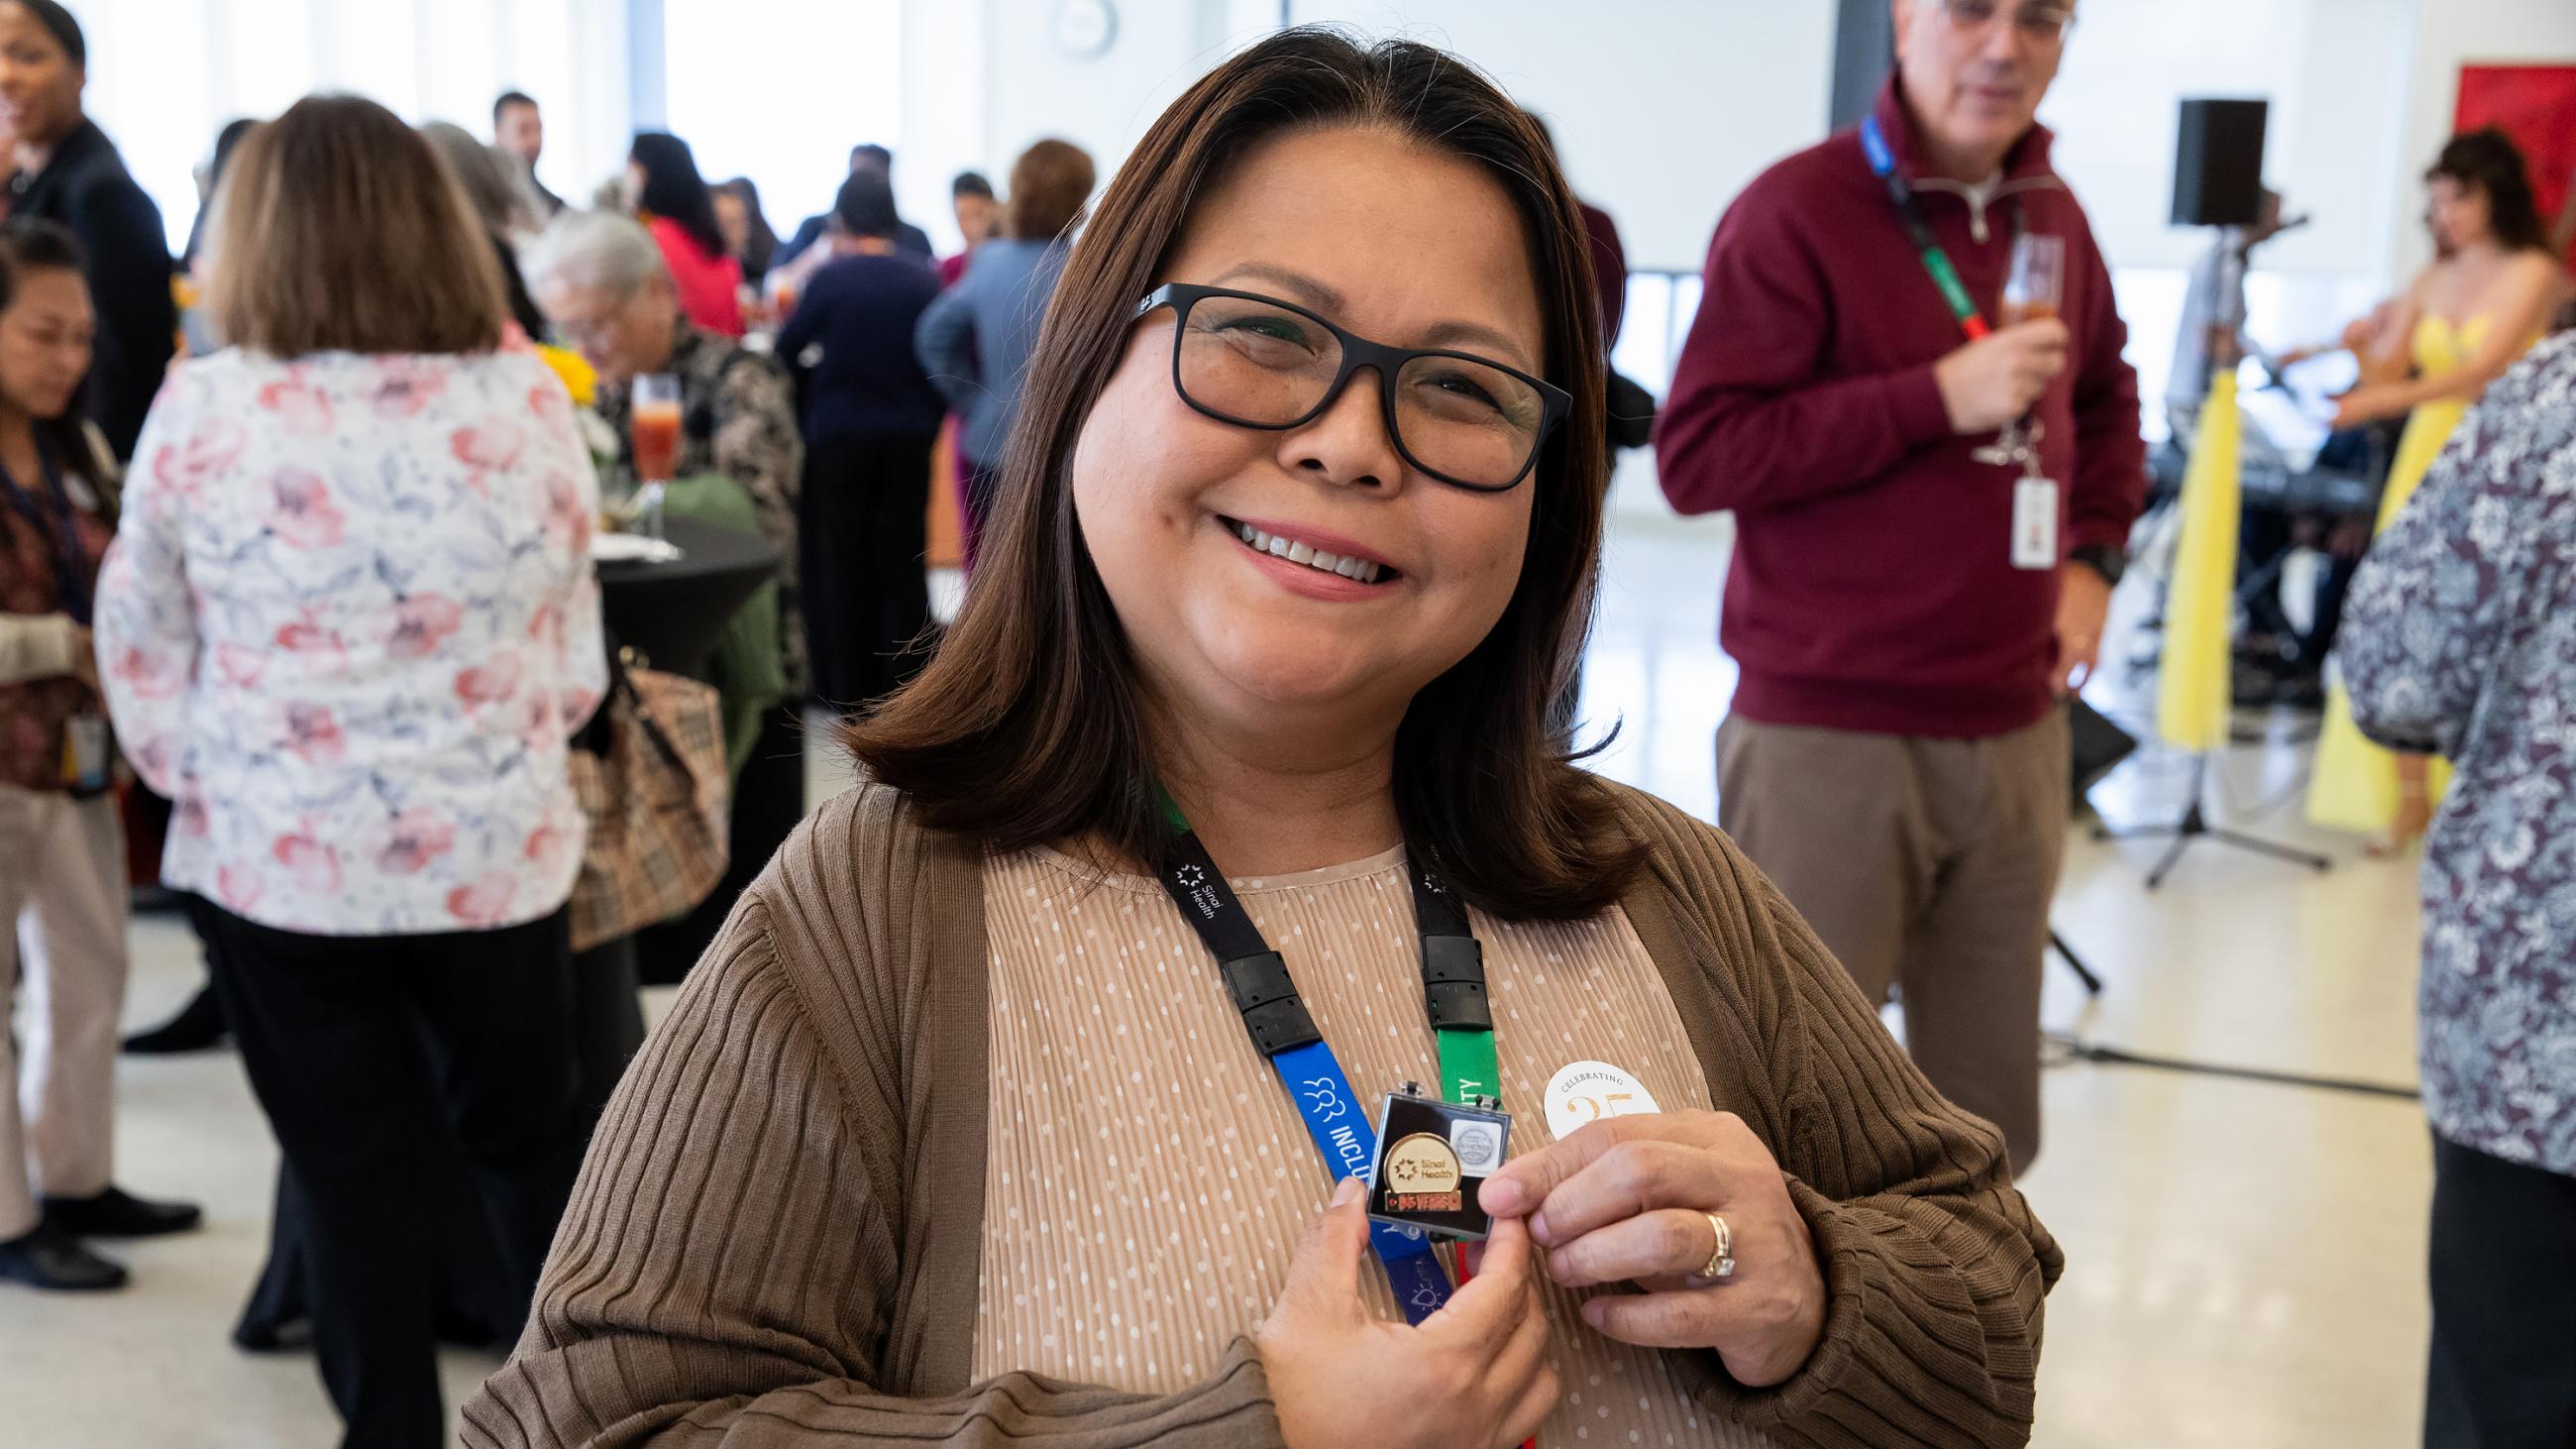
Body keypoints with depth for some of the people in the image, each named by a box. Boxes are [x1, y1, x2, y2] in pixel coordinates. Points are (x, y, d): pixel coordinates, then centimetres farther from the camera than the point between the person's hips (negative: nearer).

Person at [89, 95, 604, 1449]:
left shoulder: (198, 409, -8)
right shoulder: (530, 400, -4)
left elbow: (142, 650, 3)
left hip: (276, 862, -1)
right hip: (495, 853, 1)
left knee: (354, 1183, 12)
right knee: (529, 1149, 19)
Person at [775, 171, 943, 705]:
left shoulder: (830, 277, -9)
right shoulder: (925, 279, 0)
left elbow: (787, 348, -1)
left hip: (839, 439, -2)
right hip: (909, 438, 2)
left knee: (843, 565, 7)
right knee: (903, 565, 8)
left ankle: (852, 690, 9)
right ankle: (907, 687, 9)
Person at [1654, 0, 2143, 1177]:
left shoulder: (2053, 217, 12)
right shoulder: (1798, 209, -9)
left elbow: (2105, 403, 30)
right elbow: (1695, 454, -15)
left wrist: (2093, 555, 13)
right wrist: (1937, 397, -19)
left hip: (2014, 735, 7)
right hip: (1828, 738, -6)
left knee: (1988, 1125, 13)